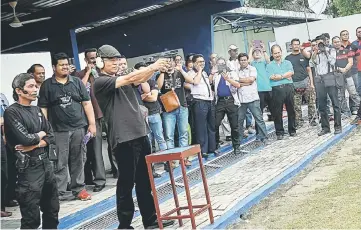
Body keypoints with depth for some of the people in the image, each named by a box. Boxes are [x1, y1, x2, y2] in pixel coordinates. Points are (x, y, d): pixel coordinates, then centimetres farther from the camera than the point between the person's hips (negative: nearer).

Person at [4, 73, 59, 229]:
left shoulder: (37, 110, 12)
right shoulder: (12, 112, -9)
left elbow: (51, 137, 7)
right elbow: (25, 139, -20)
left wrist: (34, 145, -11)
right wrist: (40, 135, -1)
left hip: (46, 163, 7)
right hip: (29, 167, -7)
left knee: (52, 210, 17)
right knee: (31, 218, -2)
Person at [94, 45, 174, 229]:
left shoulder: (122, 79, 18)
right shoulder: (100, 82, -7)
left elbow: (140, 79, 4)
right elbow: (129, 78, -17)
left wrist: (155, 68, -13)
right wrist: (153, 66, -18)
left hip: (140, 134, 8)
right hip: (123, 139, -8)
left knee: (145, 181, 13)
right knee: (126, 183, 0)